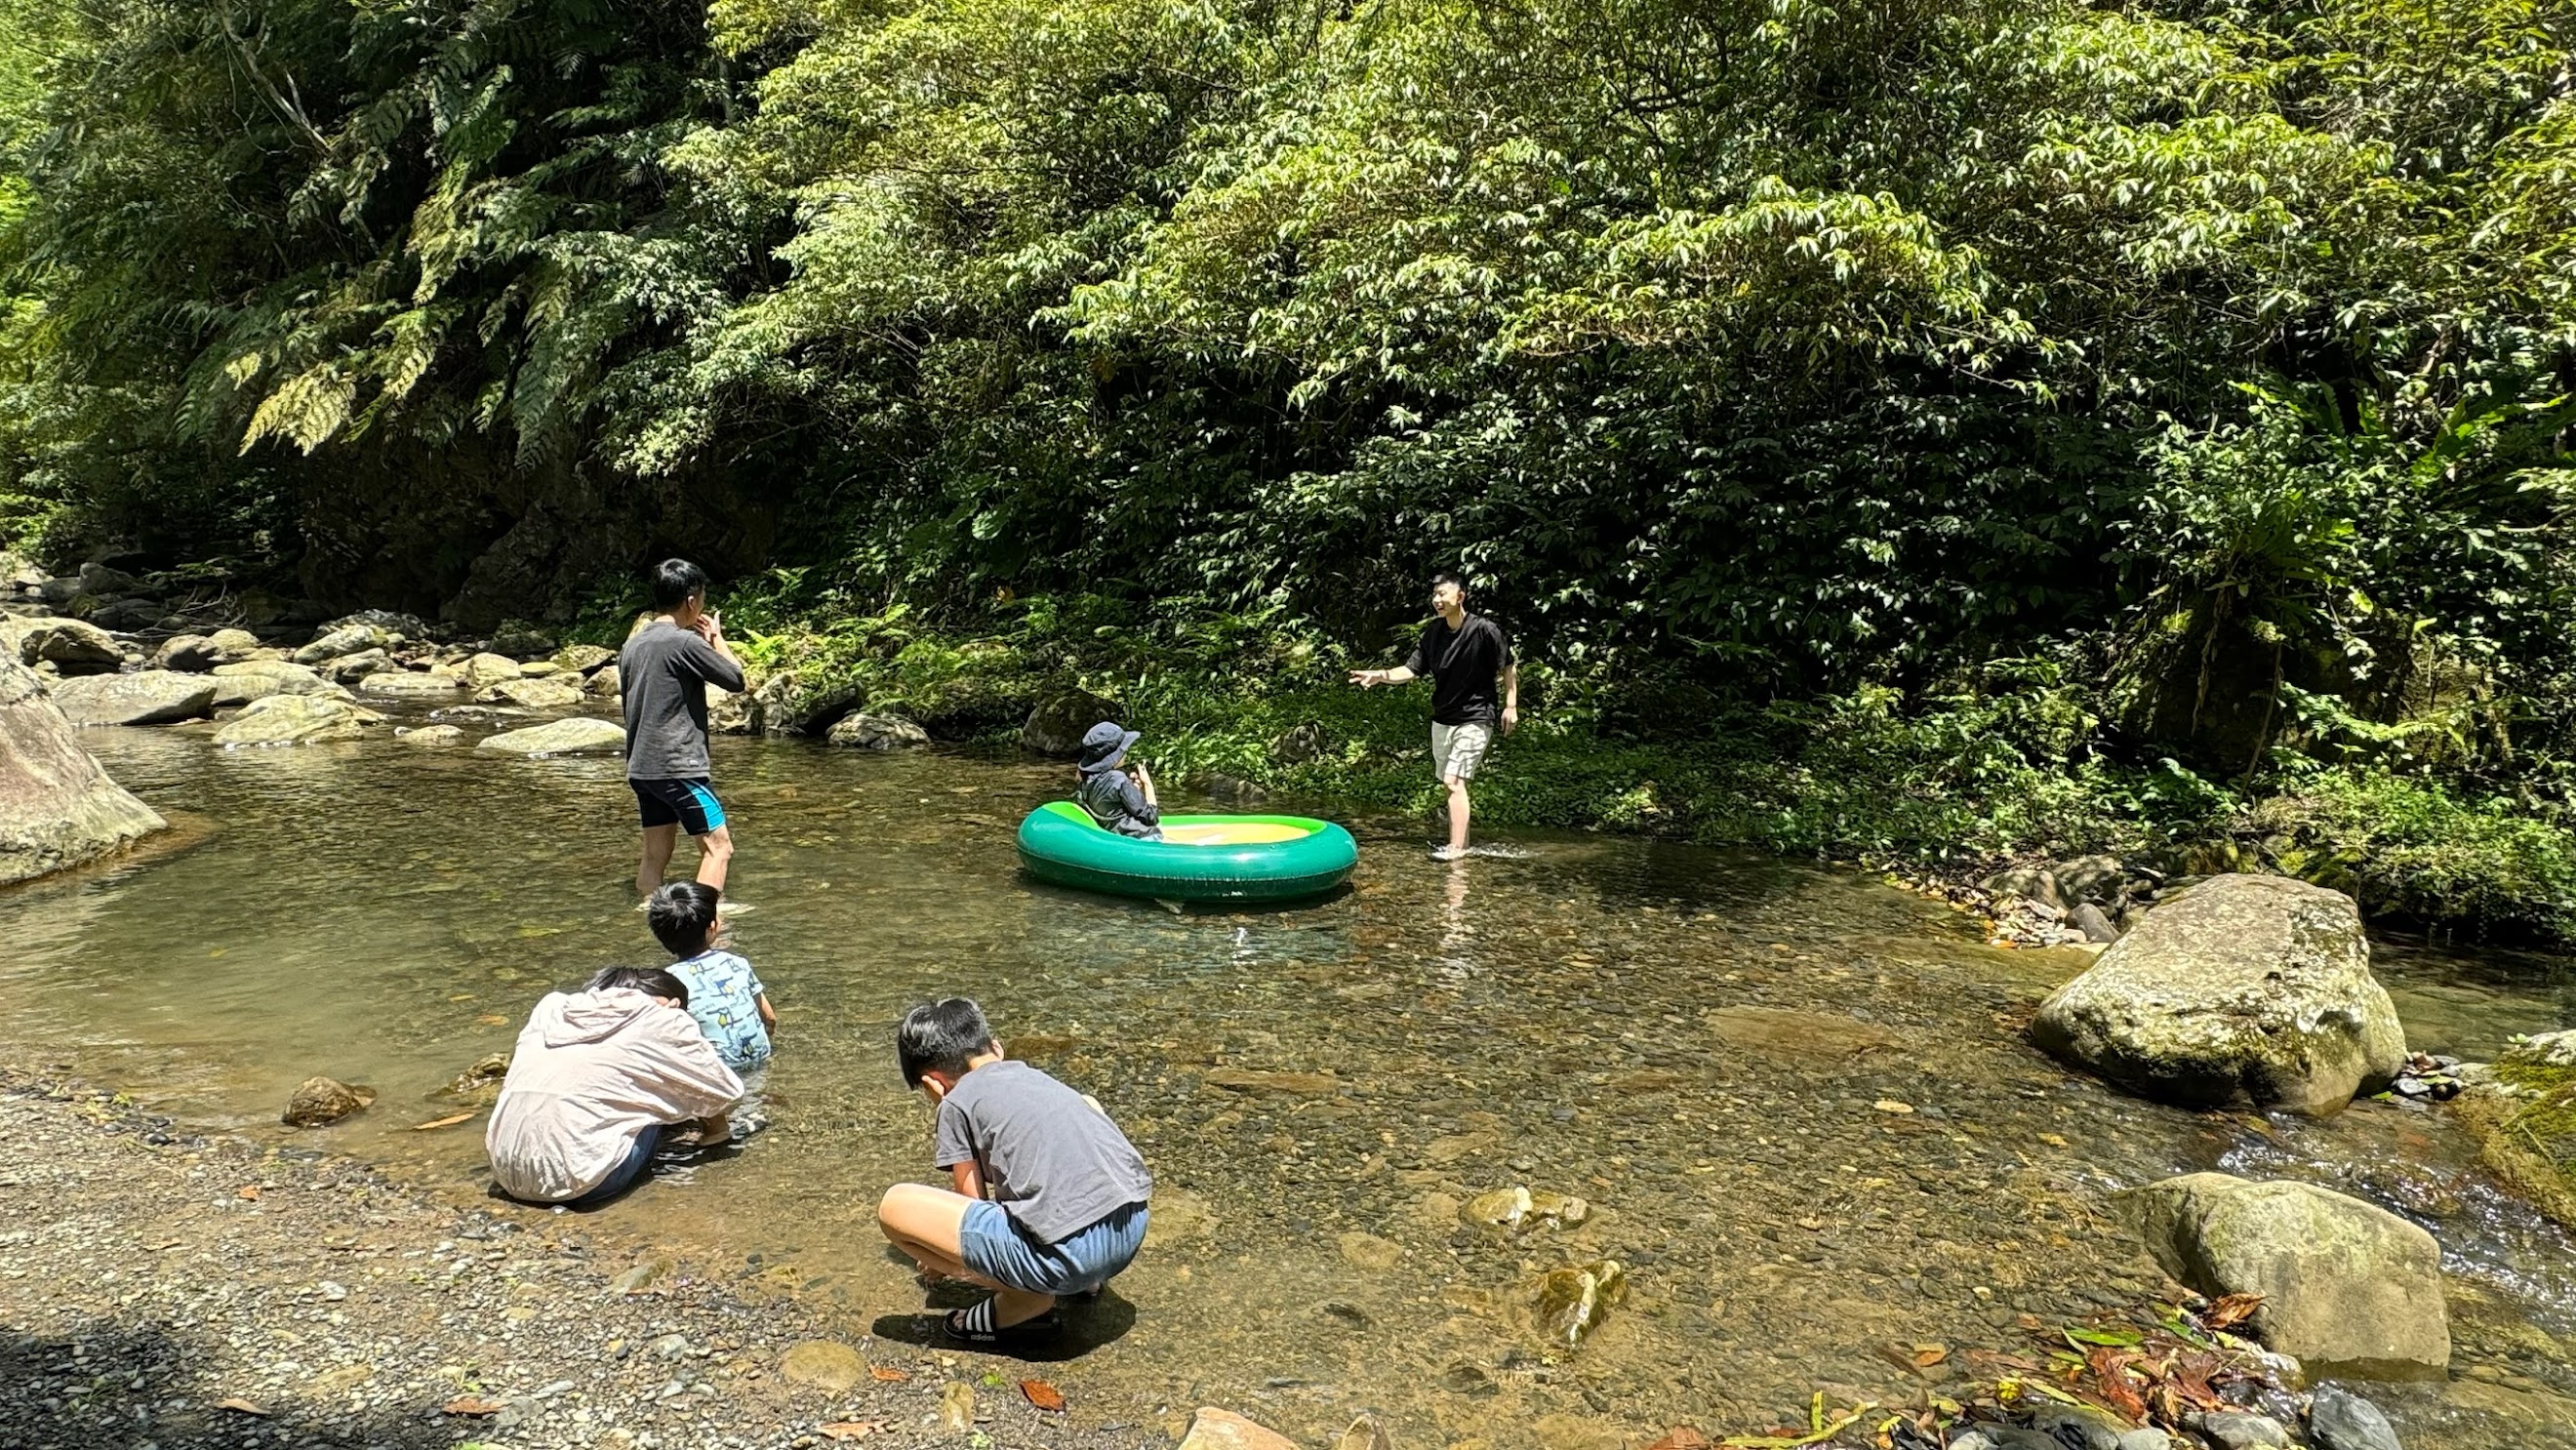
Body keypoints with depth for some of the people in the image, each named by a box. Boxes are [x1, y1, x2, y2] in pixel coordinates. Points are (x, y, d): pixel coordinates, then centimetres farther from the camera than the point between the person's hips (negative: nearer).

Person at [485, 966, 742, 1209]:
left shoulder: (553, 1006, 15)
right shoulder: (661, 1023, 4)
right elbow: (724, 1090, 13)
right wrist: (714, 1126, 36)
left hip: (508, 1174, 6)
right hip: (578, 1180, -5)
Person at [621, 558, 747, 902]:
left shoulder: (632, 645, 13)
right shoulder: (686, 642, -12)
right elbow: (736, 678, -4)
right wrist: (717, 637, 8)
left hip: (642, 767, 9)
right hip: (678, 767, -9)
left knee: (655, 857, 10)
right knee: (718, 847, -6)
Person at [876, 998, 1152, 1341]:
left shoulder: (957, 1103, 7)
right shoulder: (1035, 1076, 24)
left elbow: (974, 1204, 13)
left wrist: (943, 1262, 35)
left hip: (1069, 1253, -7)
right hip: (1133, 1231, 7)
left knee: (895, 1207, 2)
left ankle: (1023, 1298, 3)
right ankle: (1082, 1279, 23)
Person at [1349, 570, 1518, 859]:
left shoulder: (1484, 630, -15)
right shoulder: (1433, 632, 2)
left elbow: (1508, 665, -6)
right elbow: (1412, 669, 1)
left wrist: (1511, 705, -7)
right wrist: (1381, 675, -15)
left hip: (1474, 719, -7)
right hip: (1442, 719, 7)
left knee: (1454, 780, -15)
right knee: (1451, 784, 11)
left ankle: (1456, 847, -13)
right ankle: (1461, 843, 21)